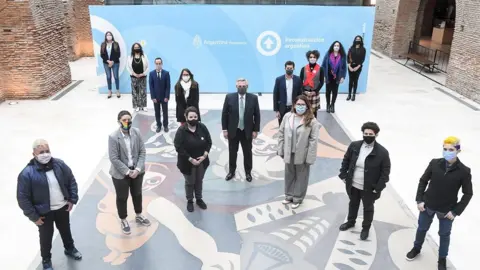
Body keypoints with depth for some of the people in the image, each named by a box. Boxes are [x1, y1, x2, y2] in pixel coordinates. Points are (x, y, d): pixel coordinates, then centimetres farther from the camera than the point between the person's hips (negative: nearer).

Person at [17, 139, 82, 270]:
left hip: (63, 207, 4)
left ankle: (70, 249, 52)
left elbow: (72, 181, 2)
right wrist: (33, 216, -14)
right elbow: (22, 198, -17)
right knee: (46, 236, 17)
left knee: (65, 230, 26)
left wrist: (72, 199, -2)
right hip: (44, 212, -3)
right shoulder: (27, 173, -23)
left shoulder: (59, 164, -10)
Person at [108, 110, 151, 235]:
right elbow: (114, 158, -18)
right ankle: (123, 221, 36)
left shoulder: (137, 132, -8)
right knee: (122, 197, 14)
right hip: (120, 173, -4)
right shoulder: (113, 137, -19)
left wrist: (137, 169, -14)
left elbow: (142, 152, -5)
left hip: (137, 171, 4)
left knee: (137, 194, 22)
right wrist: (127, 171, -18)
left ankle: (138, 216, 46)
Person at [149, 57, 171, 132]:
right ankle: (158, 125, 22)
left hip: (164, 97, -1)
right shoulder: (151, 73, -4)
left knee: (165, 112, 10)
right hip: (155, 97, 1)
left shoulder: (166, 73, -6)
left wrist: (167, 97, -11)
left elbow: (168, 86, -7)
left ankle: (165, 125, 24)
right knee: (157, 112, 9)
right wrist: (153, 97, -9)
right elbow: (151, 86, -4)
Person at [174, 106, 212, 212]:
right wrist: (191, 159, -22)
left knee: (199, 181, 21)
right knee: (190, 182, 15)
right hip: (187, 163, -3)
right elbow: (178, 148, -21)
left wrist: (204, 155, -13)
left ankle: (199, 199, 43)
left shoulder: (202, 127, -9)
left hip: (201, 161, 4)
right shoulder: (181, 130, -20)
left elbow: (209, 142, -2)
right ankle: (189, 201, 36)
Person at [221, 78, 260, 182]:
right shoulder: (229, 97, -6)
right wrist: (224, 129, -5)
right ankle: (231, 171, 30)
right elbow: (224, 114, -2)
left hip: (247, 131, 0)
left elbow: (257, 115, -2)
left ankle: (248, 173, 27)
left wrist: (255, 130, -4)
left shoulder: (253, 98, -5)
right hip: (233, 130, 0)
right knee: (232, 152, 13)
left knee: (247, 153, 11)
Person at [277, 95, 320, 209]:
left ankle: (298, 198, 31)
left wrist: (310, 157, -15)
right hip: (289, 153, 4)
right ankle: (289, 195, 39)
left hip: (302, 154, -4)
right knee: (289, 175, 19)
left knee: (301, 176, 13)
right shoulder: (287, 116, -4)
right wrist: (281, 150, 2)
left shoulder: (312, 121, -16)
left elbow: (313, 140, -14)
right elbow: (281, 133, 2)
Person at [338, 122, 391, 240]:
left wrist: (378, 187, -15)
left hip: (369, 188, -3)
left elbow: (385, 171, -12)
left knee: (368, 208, 18)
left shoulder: (382, 152, -18)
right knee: (353, 204, 25)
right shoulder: (354, 146, -9)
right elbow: (346, 160, 5)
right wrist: (343, 175, 2)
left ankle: (366, 228, 40)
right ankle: (350, 222, 49)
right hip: (353, 184, 3)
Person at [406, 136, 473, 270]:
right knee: (422, 229, 20)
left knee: (444, 235, 18)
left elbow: (468, 193, -7)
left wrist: (456, 211, -10)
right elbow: (423, 181, -1)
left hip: (447, 211, -1)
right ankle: (416, 249, 46)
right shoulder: (434, 163, -12)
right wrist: (419, 200, -5)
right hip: (427, 206, 2)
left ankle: (442, 259, 40)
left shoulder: (464, 171, -16)